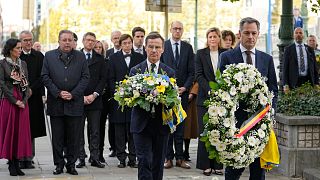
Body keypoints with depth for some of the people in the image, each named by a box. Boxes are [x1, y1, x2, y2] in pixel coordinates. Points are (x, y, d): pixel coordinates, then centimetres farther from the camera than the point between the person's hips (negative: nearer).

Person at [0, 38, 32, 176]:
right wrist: (15, 101, -13)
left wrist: (24, 100, -4)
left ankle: (17, 163, 8)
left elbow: (26, 84, 10)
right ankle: (11, 165, 5)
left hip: (22, 101, 5)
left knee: (21, 132, 3)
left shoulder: (23, 64, 12)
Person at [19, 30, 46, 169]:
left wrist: (31, 90, -9)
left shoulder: (39, 56, 8)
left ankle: (29, 159, 10)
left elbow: (42, 77, 3)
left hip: (34, 97, 2)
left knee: (32, 129, 4)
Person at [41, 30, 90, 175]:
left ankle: (71, 164, 12)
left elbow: (85, 77, 2)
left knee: (74, 137, 3)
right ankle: (59, 164, 14)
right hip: (56, 103, 0)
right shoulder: (49, 56, 7)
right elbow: (45, 77, 2)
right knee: (57, 137, 5)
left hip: (75, 102, 0)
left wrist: (73, 94, -9)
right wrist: (58, 93, -9)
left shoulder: (80, 57, 7)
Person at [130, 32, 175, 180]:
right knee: (144, 161, -9)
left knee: (158, 163, 10)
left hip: (161, 124, 2)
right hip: (142, 124, -2)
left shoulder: (170, 72, 5)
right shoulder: (135, 71, 3)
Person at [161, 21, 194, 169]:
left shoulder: (188, 48, 8)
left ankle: (180, 158, 9)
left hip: (182, 91, 2)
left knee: (180, 125, 5)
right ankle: (168, 157, 5)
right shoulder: (163, 46, 2)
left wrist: (185, 87, -7)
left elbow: (191, 72, 6)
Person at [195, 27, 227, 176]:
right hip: (205, 97, -1)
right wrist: (211, 90, -14)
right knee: (204, 132, -1)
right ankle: (205, 165, 5)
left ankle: (218, 165, 6)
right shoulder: (200, 53, 5)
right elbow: (199, 75, -1)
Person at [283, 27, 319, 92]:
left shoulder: (310, 49, 14)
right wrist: (285, 85, -7)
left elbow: (314, 67, 14)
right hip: (294, 82, -2)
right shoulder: (288, 49, 6)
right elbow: (285, 67, 2)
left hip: (308, 81, 2)